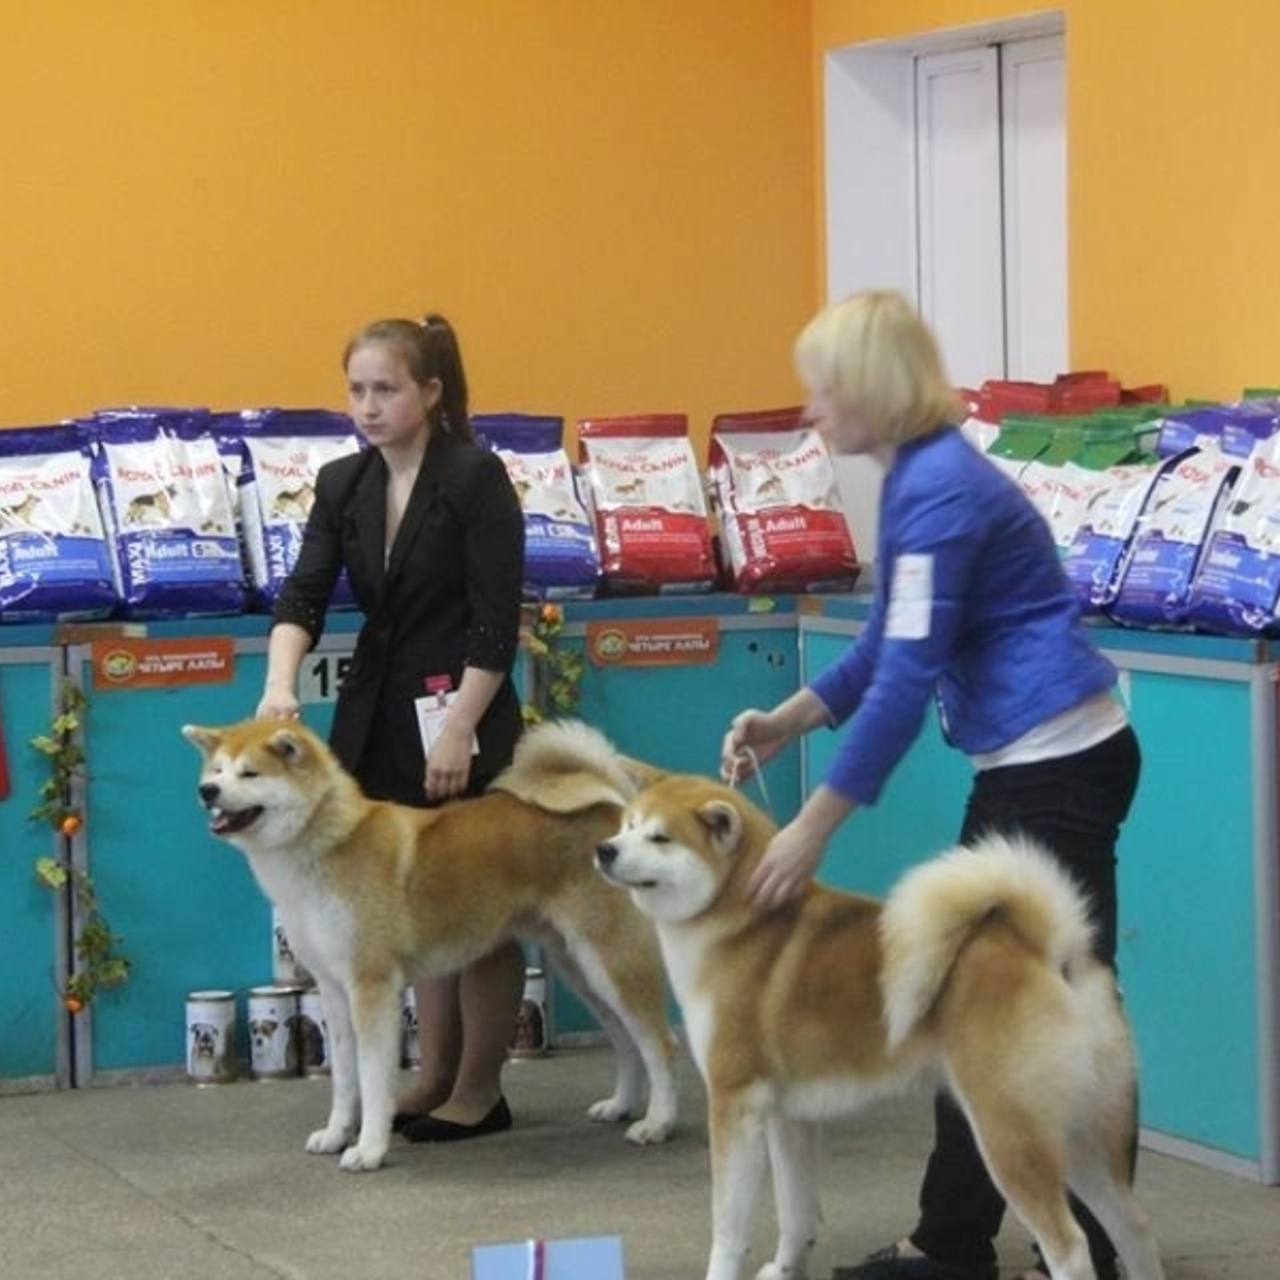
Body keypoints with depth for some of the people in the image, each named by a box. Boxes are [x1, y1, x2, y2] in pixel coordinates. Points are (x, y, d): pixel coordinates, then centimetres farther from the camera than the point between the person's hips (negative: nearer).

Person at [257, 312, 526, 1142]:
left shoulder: (476, 479, -11)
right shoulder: (343, 486, 6)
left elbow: (496, 622, -15)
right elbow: (303, 598, -2)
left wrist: (459, 730, -20)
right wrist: (281, 686, -20)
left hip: (465, 717, -6)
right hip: (380, 718, 6)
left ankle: (480, 1093, 9)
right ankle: (435, 1079, 21)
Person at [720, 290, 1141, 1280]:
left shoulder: (940, 492, -19)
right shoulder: (919, 478, 11)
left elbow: (907, 679, -22)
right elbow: (890, 646, 18)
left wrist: (813, 828, -20)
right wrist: (787, 721, 7)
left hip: (1060, 767, -10)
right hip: (1026, 766, 10)